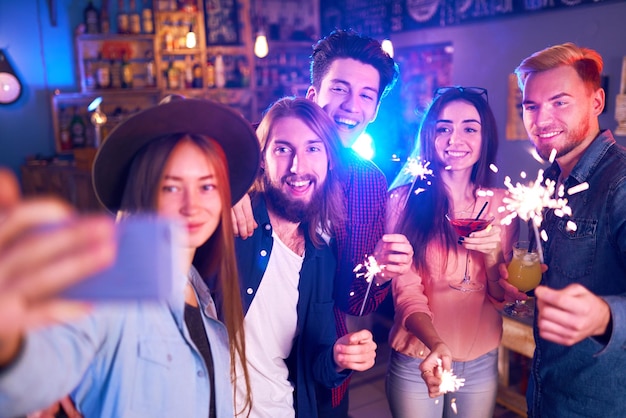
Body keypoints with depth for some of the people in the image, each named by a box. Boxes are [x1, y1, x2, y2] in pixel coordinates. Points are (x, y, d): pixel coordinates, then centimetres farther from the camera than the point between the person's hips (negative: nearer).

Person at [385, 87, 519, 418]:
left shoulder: (500, 204, -2)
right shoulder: (404, 199, -13)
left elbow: (503, 296, 0)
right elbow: (406, 291, -16)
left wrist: (493, 254, -20)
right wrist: (437, 345, -33)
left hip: (482, 362, 3)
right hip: (416, 361, -3)